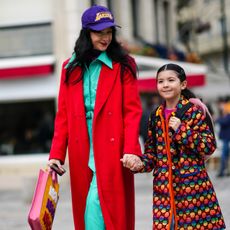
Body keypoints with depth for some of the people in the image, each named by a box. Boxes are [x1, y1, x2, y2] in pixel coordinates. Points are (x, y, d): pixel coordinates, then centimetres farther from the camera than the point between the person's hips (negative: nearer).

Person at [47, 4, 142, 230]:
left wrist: (130, 150, -16)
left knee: (96, 207, -12)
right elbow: (63, 114, 10)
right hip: (81, 153, 4)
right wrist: (56, 154, 2)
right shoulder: (71, 68, 12)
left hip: (111, 152, -4)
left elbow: (132, 110, -4)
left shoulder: (123, 65, 3)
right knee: (84, 211, 5)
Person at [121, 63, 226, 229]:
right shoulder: (156, 116, 10)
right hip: (164, 186, 4)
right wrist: (140, 164, -5)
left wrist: (182, 130, -16)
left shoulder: (194, 111, -4)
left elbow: (209, 147, -9)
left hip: (193, 184, -4)